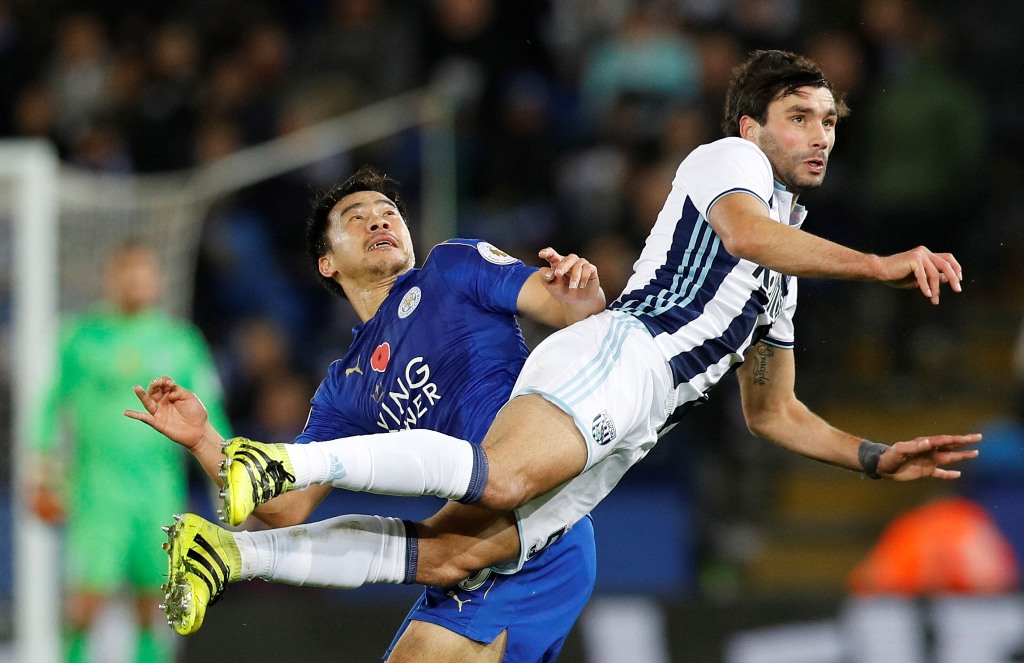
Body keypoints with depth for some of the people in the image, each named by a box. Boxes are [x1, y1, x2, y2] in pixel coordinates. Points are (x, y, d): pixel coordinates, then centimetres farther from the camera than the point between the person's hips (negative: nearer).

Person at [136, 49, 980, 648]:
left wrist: (877, 458, 27)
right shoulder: (728, 160, 9)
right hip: (616, 352, -8)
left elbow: (774, 415, 38)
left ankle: (233, 554, -9)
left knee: (457, 553, -8)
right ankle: (292, 463, -33)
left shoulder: (784, 277, 35)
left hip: (626, 430, 8)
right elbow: (745, 231, -16)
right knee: (501, 478, -38)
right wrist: (881, 265, -22)